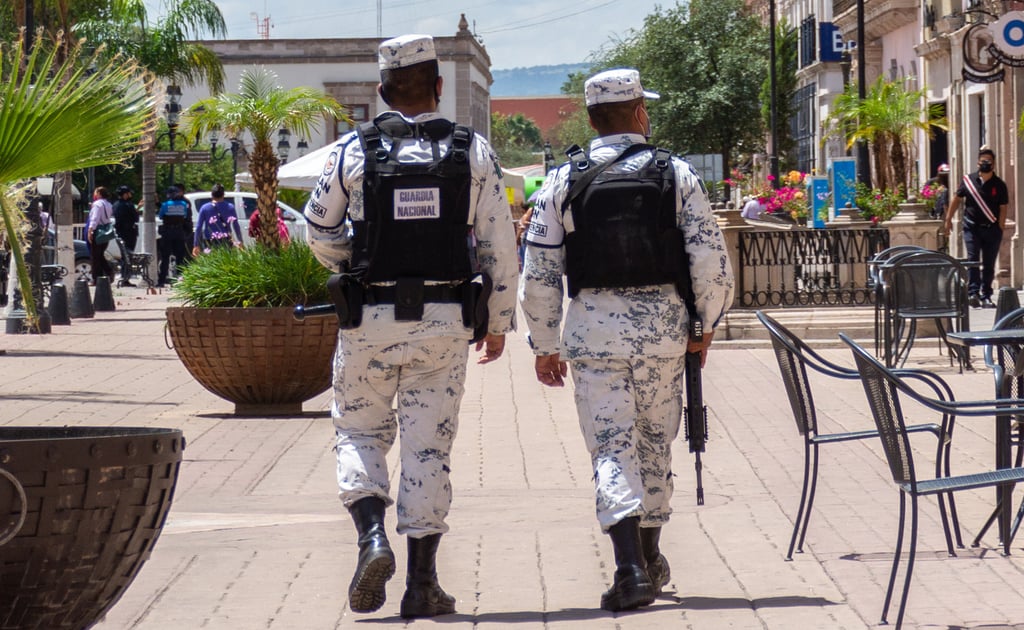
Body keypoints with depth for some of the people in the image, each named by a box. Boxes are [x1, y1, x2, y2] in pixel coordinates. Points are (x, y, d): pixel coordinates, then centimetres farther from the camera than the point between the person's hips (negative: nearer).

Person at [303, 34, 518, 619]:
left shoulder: (353, 150, -3)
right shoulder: (474, 152, -1)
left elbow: (320, 231, 7)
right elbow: (500, 246, -1)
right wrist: (498, 322, 9)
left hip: (369, 321, -1)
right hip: (445, 324, 1)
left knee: (360, 432, 14)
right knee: (429, 445, 6)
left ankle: (373, 536, -10)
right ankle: (423, 584, 7)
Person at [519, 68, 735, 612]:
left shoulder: (563, 182, 1)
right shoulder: (676, 175, 1)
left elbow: (538, 276, 0)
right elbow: (711, 262, -3)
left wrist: (545, 346, 10)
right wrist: (706, 327, 11)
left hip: (592, 327, -1)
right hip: (662, 324, 1)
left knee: (612, 449, -1)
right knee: (655, 444, 16)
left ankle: (631, 567, -17)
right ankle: (650, 560, 29)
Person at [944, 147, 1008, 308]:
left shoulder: (999, 185, -2)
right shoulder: (969, 180, 1)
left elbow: (1003, 209, 0)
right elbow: (957, 199, 11)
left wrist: (1000, 229, -7)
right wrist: (948, 219, 12)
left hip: (992, 229, 0)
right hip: (972, 227, 0)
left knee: (989, 264, 5)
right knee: (972, 259, -13)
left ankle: (986, 297, 12)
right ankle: (973, 293, -20)